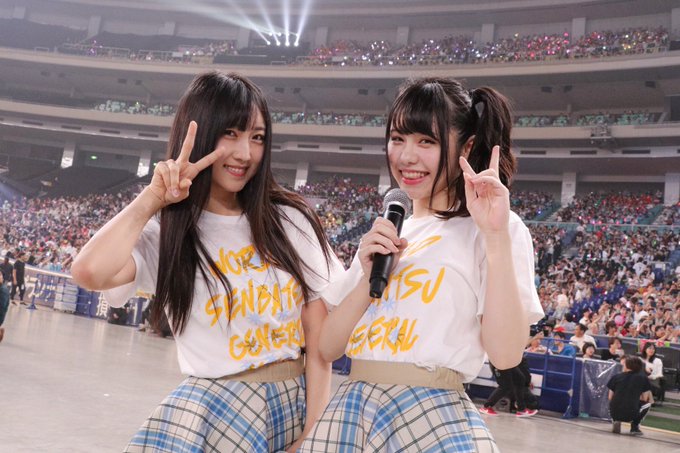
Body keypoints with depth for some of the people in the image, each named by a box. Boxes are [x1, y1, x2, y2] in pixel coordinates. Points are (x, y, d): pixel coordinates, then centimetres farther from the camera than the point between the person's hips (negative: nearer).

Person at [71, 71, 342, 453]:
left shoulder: (292, 221, 4)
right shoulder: (165, 233, -1)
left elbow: (319, 339, 3)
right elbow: (90, 272, -22)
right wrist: (152, 200, -10)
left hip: (297, 404, 2)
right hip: (217, 405, -2)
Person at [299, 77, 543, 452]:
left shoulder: (489, 229, -2)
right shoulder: (384, 236, 14)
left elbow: (506, 354, -14)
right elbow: (328, 348, 8)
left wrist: (495, 235, -18)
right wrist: (368, 276, -6)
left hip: (434, 418, -5)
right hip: (348, 410, 5)